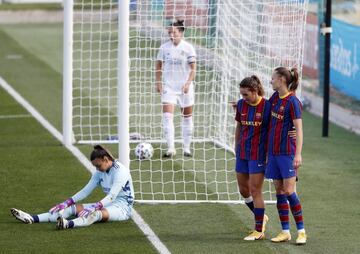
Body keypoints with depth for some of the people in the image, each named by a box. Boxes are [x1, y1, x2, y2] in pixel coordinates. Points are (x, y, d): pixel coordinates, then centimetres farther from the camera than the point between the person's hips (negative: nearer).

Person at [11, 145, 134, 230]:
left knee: (97, 213, -39)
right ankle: (32, 219, -19)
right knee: (74, 208, -7)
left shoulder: (120, 171, -17)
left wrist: (93, 208, -38)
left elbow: (112, 196, -27)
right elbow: (85, 191, 7)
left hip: (123, 207, -8)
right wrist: (66, 203, -4)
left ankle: (68, 224, -68)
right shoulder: (100, 172, 9)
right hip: (107, 204, 8)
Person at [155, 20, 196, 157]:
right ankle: (170, 148, -14)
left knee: (187, 116, 8)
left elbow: (193, 68, -5)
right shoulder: (164, 47, 0)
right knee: (167, 115, -13)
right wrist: (158, 82, -2)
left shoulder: (188, 48, -5)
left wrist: (188, 83, -17)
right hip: (168, 86, 1)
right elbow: (159, 66, 8)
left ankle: (186, 148, 20)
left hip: (185, 87, -1)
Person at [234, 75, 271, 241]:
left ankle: (259, 231, 4)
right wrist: (236, 147, 15)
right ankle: (261, 217, 34)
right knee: (243, 190, 11)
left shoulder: (267, 106, -13)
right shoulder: (241, 105, 3)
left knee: (255, 191, -5)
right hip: (242, 153, 6)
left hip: (258, 154, -6)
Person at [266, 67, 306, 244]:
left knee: (289, 191, -9)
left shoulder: (292, 102, -14)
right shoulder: (275, 97, 8)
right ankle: (285, 232, 13)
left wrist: (298, 154, -24)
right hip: (273, 151, 8)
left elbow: (299, 129, -17)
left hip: (287, 152, -8)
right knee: (279, 192, 8)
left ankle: (301, 231, 0)